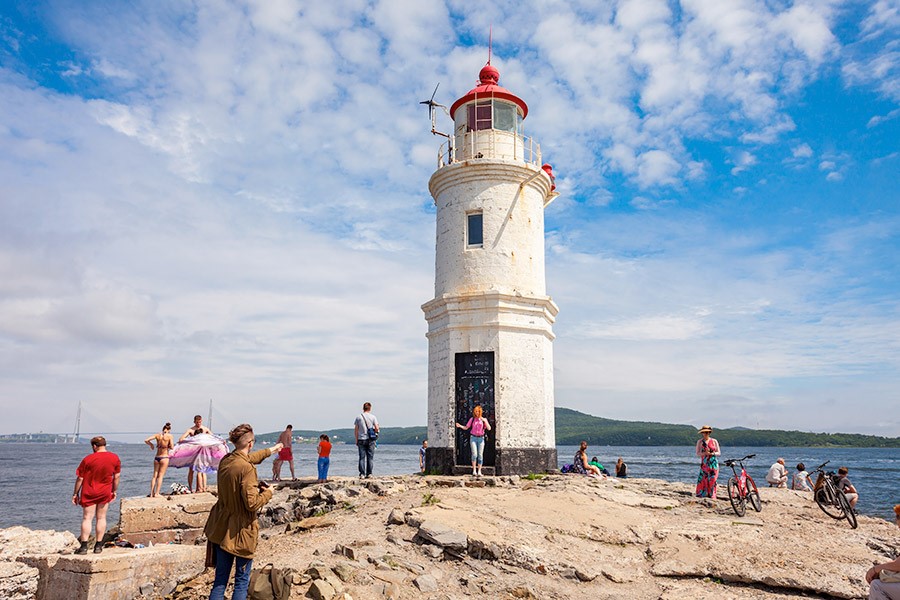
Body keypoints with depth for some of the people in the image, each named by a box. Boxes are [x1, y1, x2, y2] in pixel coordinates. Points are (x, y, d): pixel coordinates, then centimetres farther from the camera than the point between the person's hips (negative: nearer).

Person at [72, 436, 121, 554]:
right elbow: (116, 476, 4)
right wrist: (114, 491, 14)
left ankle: (84, 546, -1)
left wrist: (75, 493, 3)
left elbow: (80, 478, -6)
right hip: (105, 493, 2)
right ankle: (98, 546, 11)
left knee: (87, 518, 3)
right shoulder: (115, 458, -2)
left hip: (89, 493, -2)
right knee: (101, 518, 9)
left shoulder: (88, 459, -11)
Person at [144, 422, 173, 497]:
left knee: (155, 476, 11)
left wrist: (151, 445, 16)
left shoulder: (157, 435, 2)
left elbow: (146, 440, -3)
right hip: (164, 457, -3)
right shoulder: (169, 436, -7)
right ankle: (156, 493, -1)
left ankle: (152, 493, 11)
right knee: (160, 476, 2)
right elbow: (171, 447, -10)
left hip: (157, 457, 3)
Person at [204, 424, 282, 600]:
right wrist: (267, 493, -5)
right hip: (241, 530, -7)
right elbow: (252, 504, -24)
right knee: (242, 581, 7)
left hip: (221, 528, 7)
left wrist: (270, 451, 36)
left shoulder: (225, 460, 1)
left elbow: (247, 458, 23)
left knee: (220, 579, 15)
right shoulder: (247, 469, -24)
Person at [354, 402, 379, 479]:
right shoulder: (373, 417, -1)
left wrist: (356, 440, 8)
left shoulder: (358, 417, 3)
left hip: (361, 440, 1)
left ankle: (362, 474, -2)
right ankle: (369, 473, 5)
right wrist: (375, 431, 15)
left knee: (362, 457, 3)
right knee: (370, 457, 6)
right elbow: (377, 428, -6)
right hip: (370, 440, -1)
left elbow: (356, 430, 2)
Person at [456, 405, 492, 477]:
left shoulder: (484, 419, 6)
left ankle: (479, 471, 5)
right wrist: (460, 426, -10)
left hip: (481, 438, 1)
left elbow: (489, 428, -3)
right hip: (473, 438, -1)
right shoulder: (472, 419, 5)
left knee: (480, 455, 0)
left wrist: (484, 421, -14)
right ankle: (474, 470, -6)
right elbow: (466, 427, 8)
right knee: (474, 454, -12)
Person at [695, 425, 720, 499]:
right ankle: (701, 496, -3)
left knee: (712, 480, -2)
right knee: (702, 480, -7)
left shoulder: (714, 441, 5)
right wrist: (704, 453, -16)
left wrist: (712, 453, -12)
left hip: (713, 463, 0)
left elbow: (719, 453, 7)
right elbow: (698, 453, 3)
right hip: (704, 464, 0)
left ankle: (712, 497, 5)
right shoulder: (700, 442, 6)